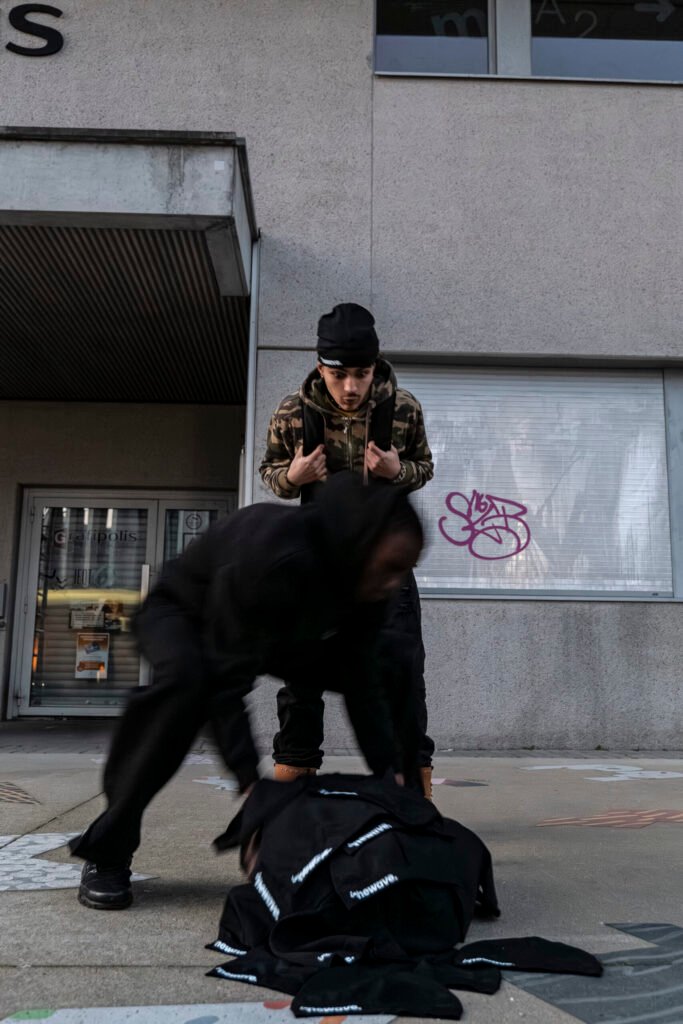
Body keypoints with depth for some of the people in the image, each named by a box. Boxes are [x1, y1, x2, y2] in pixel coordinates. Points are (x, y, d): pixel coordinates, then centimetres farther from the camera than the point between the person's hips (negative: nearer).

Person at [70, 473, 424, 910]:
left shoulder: (364, 578, -21)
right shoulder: (273, 555, -43)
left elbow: (361, 683, -18)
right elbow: (226, 680, -41)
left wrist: (391, 776, -24)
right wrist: (253, 785, -44)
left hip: (278, 632, 6)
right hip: (186, 613, -6)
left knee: (390, 682, -3)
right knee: (186, 678, -41)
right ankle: (106, 854, -24)